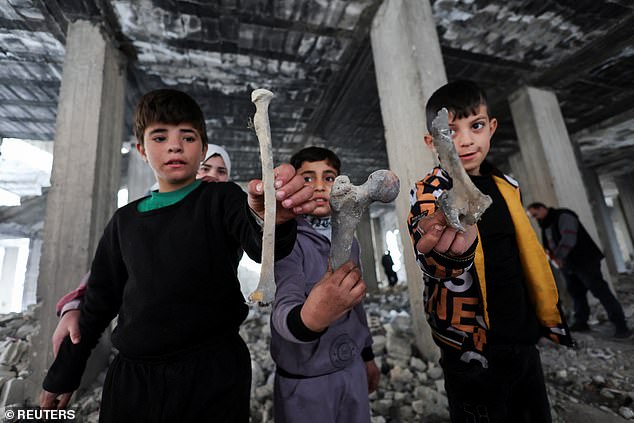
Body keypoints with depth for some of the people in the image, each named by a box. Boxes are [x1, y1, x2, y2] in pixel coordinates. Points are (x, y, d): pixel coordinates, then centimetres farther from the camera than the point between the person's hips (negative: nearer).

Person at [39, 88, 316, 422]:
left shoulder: (221, 199, -5)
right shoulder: (125, 220, 8)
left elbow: (261, 245, -24)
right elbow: (100, 301, 15)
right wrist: (62, 374, 20)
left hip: (213, 371, -3)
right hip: (130, 376, 4)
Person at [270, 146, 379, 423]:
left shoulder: (348, 240, 1)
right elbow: (284, 307, -33)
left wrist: (367, 355, 15)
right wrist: (309, 319, -53)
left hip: (352, 369, 5)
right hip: (305, 380, -5)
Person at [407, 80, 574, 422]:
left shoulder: (505, 186, 5)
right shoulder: (428, 192, -15)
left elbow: (524, 257, 15)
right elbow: (429, 260, -33)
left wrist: (547, 317, 16)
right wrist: (452, 248, -54)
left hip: (522, 339, 6)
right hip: (474, 347, -6)